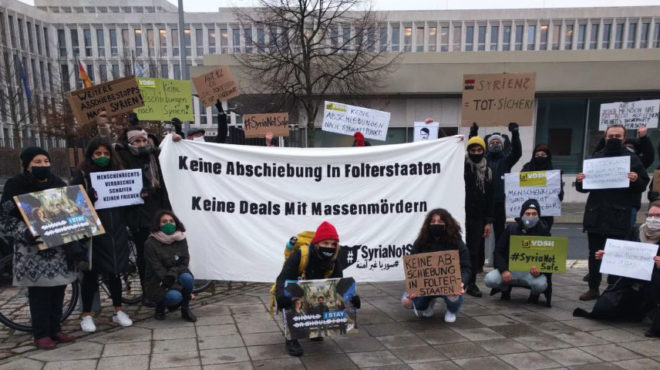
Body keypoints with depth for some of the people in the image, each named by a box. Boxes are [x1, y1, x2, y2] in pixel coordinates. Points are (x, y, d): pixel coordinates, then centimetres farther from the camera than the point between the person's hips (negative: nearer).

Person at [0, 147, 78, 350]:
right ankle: (41, 333, 8)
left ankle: (55, 329, 19)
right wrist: (24, 233, -23)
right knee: (39, 290, -2)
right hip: (33, 246, -4)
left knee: (58, 287, 7)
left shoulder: (57, 182, 9)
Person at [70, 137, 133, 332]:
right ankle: (86, 315, 20)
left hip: (116, 231, 4)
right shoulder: (82, 176, -1)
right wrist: (90, 196, -25)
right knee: (91, 273, 5)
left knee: (115, 271, 13)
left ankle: (118, 311, 25)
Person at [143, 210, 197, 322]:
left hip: (177, 276, 4)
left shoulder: (181, 240, 0)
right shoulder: (150, 243, -13)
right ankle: (160, 305, 5)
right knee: (174, 296, -32)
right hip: (157, 283, -3)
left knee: (187, 278, -31)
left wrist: (172, 275, -25)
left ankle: (185, 310, -7)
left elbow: (184, 263, -4)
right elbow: (157, 268, -16)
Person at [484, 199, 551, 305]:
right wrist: (504, 270, -20)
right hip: (511, 269, 1)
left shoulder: (543, 231, -2)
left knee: (541, 284, -35)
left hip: (532, 271, -1)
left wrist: (539, 269, -28)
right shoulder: (512, 229, 0)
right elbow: (498, 252, -2)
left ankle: (535, 293, 5)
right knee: (489, 279, -25)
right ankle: (506, 288, 12)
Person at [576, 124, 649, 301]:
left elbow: (644, 185, 1)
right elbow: (584, 187, 14)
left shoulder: (632, 159, 3)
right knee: (594, 254, 10)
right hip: (596, 214, 3)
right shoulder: (595, 158, 11)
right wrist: (580, 181, -8)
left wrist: (635, 180, -19)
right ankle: (593, 288, 20)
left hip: (619, 216, -3)